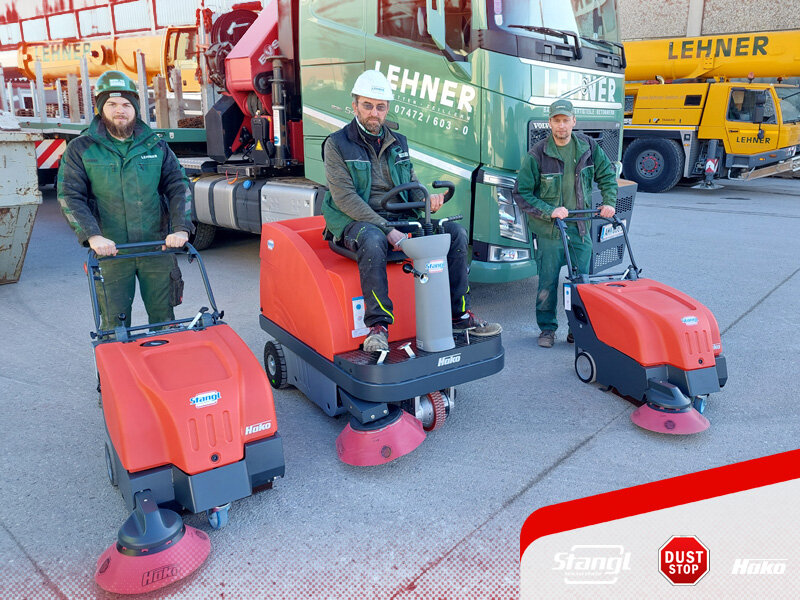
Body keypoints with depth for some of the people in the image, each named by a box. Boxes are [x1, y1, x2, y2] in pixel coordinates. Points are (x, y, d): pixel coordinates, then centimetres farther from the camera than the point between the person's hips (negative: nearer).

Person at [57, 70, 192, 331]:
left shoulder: (156, 146, 8)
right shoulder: (80, 149, 3)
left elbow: (178, 186, 4)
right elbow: (70, 197, -2)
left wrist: (180, 228, -12)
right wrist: (92, 236, -18)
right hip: (110, 251, -1)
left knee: (163, 316, 9)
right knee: (114, 323, 5)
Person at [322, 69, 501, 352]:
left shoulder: (398, 143, 16)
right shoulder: (337, 145, -3)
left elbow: (411, 185, 19)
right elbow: (345, 198, -14)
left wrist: (428, 199, -8)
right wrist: (388, 230, -24)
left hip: (400, 219, 6)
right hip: (355, 222, -6)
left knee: (455, 232, -9)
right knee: (373, 240, -41)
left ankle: (460, 315, -2)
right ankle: (378, 325, -33)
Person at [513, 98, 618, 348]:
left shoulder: (587, 147, 2)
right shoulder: (537, 154, -9)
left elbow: (607, 175, 16)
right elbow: (521, 193, -8)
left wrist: (609, 202, 2)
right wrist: (549, 211, -16)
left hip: (580, 227, 3)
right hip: (549, 229, -3)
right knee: (548, 282, 3)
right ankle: (547, 328, 19)